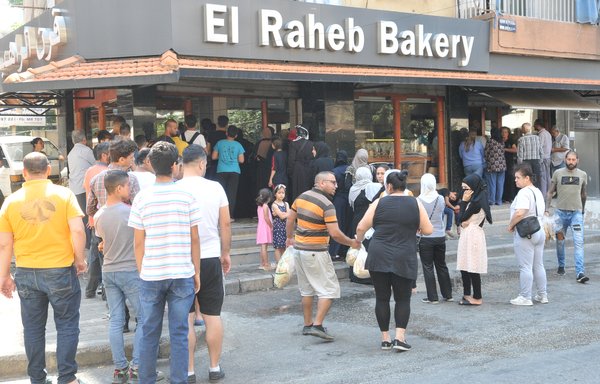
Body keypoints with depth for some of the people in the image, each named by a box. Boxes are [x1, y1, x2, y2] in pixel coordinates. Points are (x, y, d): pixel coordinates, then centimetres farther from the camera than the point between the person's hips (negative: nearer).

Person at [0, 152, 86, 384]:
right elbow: (78, 231, -15)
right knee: (66, 325, 10)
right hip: (60, 271, -2)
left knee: (33, 328, 14)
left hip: (27, 273, 2)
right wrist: (80, 260, 0)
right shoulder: (63, 194, -7)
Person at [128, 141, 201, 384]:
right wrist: (197, 272, 9)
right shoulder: (187, 197, -4)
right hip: (182, 275, -1)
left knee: (149, 334, 12)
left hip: (150, 276, 1)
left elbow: (138, 243, 0)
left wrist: (141, 272, 12)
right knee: (179, 334, 7)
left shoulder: (142, 198, -3)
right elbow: (194, 239, -1)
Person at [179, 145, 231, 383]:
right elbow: (225, 224, 1)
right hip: (211, 258, 1)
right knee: (213, 316, 10)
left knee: (186, 318, 6)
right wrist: (226, 253, 14)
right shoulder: (215, 187, -3)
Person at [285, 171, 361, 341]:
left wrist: (290, 238, 30)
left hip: (299, 249, 8)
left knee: (306, 289, 17)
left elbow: (290, 219, 16)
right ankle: (317, 325, -9)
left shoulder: (302, 197, 7)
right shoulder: (326, 204, -16)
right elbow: (335, 233, -20)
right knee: (329, 289, -1)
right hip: (316, 253, -8)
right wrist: (351, 243, -5)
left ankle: (307, 324, 23)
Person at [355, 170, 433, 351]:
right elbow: (428, 230, 2)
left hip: (378, 257, 0)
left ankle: (385, 338, 12)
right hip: (404, 260, 0)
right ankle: (400, 337, -2)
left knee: (382, 297, 9)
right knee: (403, 298, 10)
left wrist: (358, 242, 20)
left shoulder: (379, 203, 0)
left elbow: (361, 227, 1)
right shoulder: (415, 204, 1)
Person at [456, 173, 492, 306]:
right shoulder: (475, 199, 12)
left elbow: (462, 218, -11)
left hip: (473, 236, -10)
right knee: (464, 267, 12)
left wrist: (464, 201, -9)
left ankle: (477, 298, 4)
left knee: (472, 269, -3)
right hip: (467, 235, 10)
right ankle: (467, 294, 20)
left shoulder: (476, 202, -17)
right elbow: (463, 219, 12)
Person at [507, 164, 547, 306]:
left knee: (525, 267, -2)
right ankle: (542, 295, 22)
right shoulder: (538, 191, 13)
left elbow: (520, 213, -31)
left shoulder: (524, 193, -17)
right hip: (539, 230, 9)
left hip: (525, 233, -9)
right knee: (539, 266, 15)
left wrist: (511, 225, -15)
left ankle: (525, 297, 3)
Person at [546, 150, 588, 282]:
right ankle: (561, 266, 30)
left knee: (578, 242, -10)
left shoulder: (582, 175, 4)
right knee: (560, 241, 12)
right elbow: (550, 192, 4)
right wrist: (546, 209, -4)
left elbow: (584, 194, 16)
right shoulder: (558, 173, 1)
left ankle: (580, 273, -15)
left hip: (576, 212, -1)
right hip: (561, 211, 1)